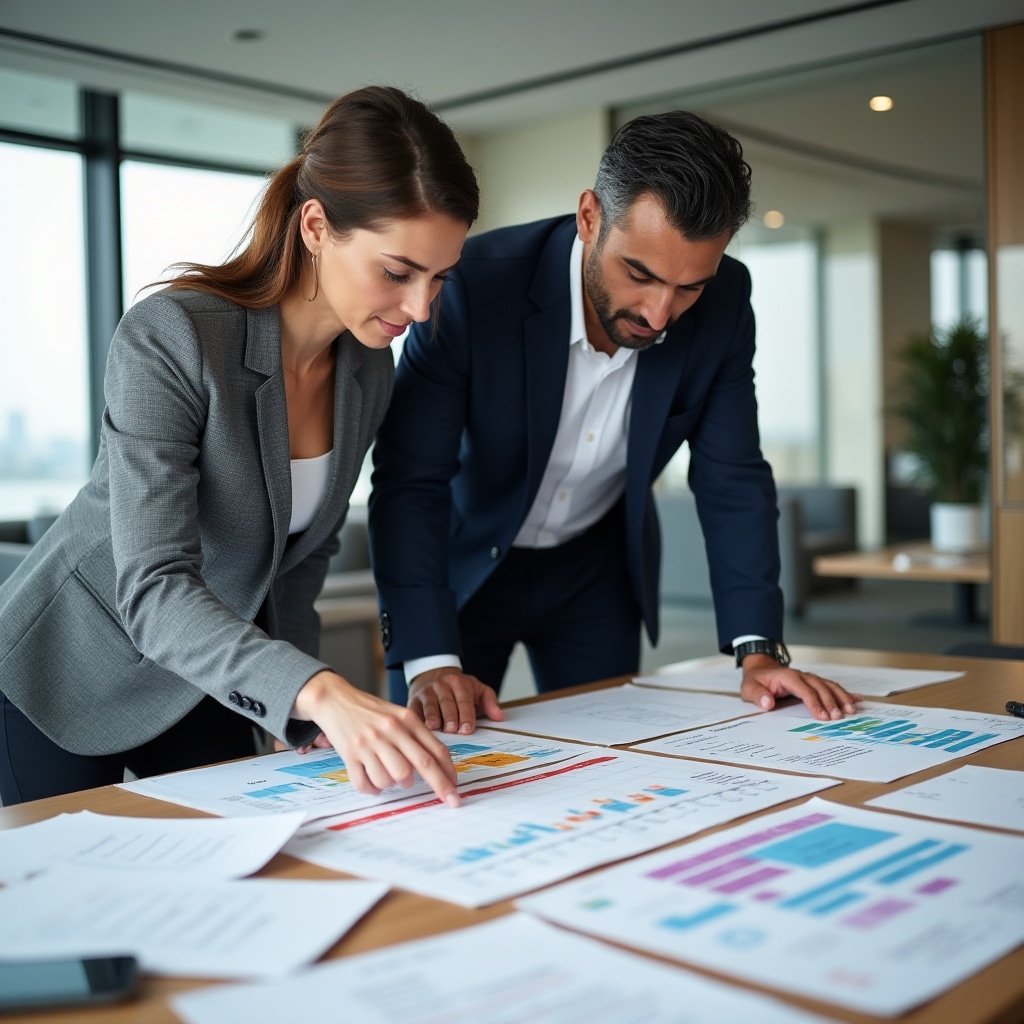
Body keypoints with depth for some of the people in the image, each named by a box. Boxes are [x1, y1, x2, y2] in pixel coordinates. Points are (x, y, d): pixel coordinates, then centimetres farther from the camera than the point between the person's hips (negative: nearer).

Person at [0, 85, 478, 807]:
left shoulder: (370, 368, -7)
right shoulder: (171, 338, -28)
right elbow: (153, 589, -35)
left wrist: (303, 713, 0)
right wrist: (316, 692, -49)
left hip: (208, 689, 6)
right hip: (67, 677, -5)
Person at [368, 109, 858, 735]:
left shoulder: (723, 303, -18)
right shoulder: (476, 284, -30)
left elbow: (732, 480, -11)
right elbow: (410, 482, -29)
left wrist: (758, 649, -20)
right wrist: (431, 662, -39)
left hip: (598, 570, 3)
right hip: (462, 563, -3)